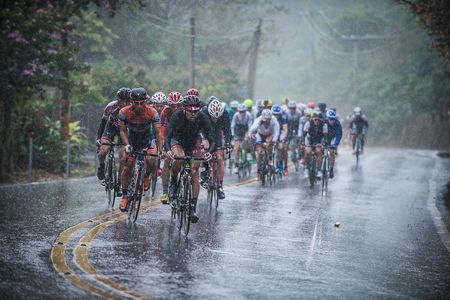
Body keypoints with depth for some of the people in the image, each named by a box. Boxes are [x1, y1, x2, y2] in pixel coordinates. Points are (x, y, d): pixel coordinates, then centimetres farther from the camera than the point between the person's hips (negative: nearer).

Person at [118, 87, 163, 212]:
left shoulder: (152, 113, -25)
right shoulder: (124, 112, -24)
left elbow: (158, 132, -24)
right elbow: (123, 130, -14)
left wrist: (160, 151, -34)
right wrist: (127, 145, -30)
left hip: (147, 140, -1)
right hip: (131, 140, 1)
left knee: (151, 161, -25)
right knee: (128, 167, -10)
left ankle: (147, 175, 10)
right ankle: (124, 196, 4)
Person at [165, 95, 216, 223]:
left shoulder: (203, 118, -26)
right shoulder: (177, 116, -29)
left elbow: (212, 139, -28)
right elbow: (168, 136, -35)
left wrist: (209, 152, -49)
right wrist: (168, 150, -55)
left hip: (194, 144, 1)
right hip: (178, 141, -1)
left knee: (194, 173, -11)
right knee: (179, 159, -35)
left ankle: (193, 208, -5)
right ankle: (173, 182, -8)